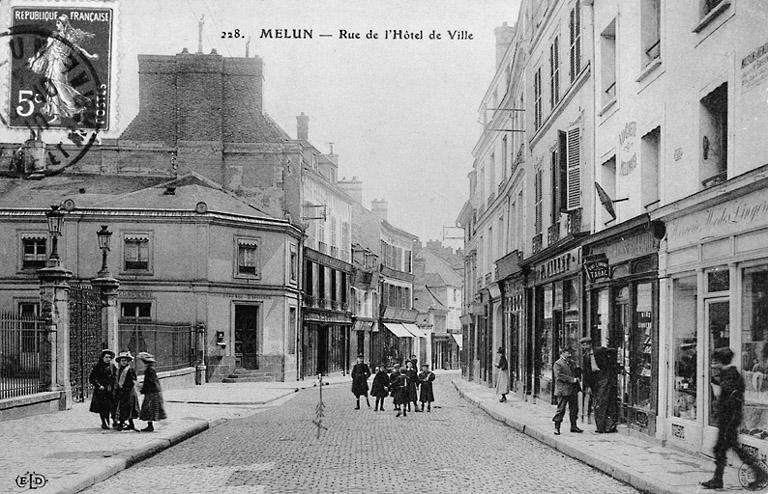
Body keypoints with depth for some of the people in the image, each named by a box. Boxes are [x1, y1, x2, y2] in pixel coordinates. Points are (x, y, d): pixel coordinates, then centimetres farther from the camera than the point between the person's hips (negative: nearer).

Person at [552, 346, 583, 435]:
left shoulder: (571, 363, 19)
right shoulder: (557, 364, -7)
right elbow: (559, 375, -17)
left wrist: (576, 379, 9)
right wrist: (572, 379, -19)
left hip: (573, 390, 8)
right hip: (563, 390, -8)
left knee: (574, 408, 10)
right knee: (561, 409, -4)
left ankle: (574, 426, 20)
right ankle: (557, 427, 2)